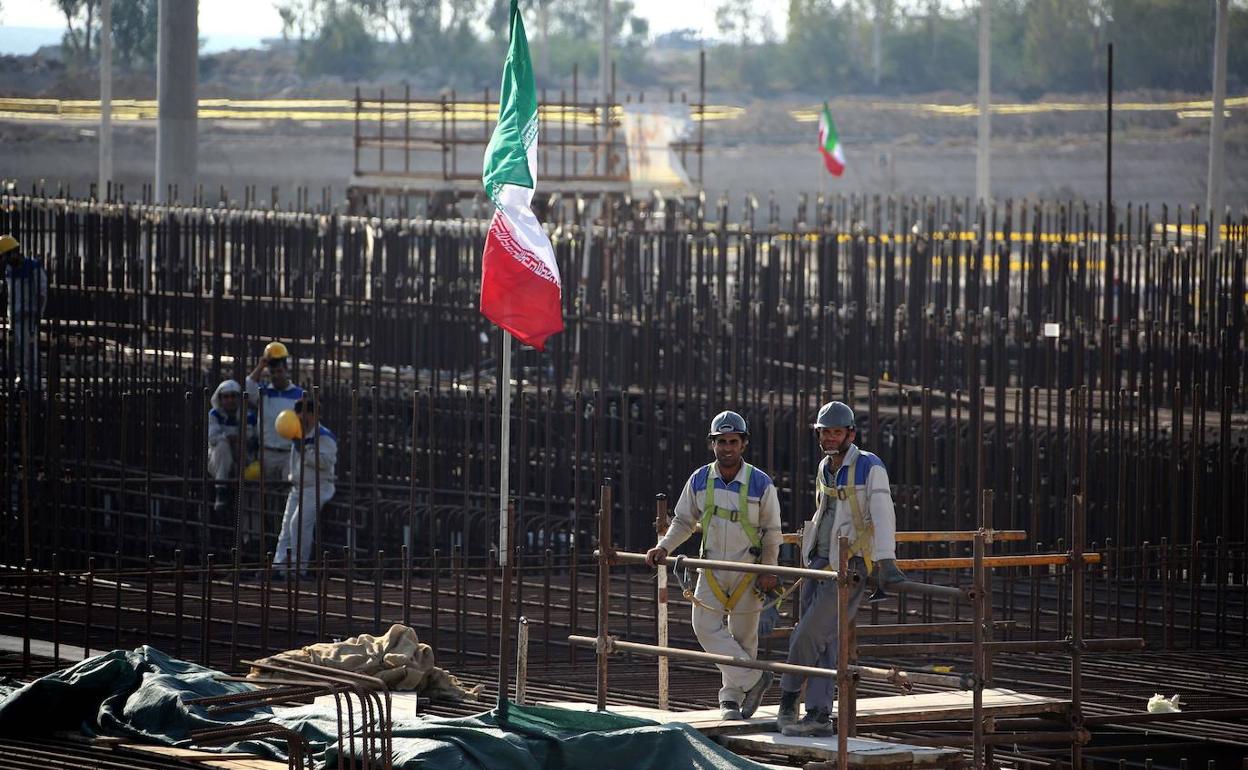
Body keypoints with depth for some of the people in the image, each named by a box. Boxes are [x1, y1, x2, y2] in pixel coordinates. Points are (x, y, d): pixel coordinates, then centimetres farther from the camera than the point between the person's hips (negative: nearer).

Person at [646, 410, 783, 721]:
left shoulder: (761, 484, -9)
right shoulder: (699, 481, -2)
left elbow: (772, 532, 0)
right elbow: (684, 521, 10)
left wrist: (768, 571, -7)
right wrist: (663, 548, -5)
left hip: (748, 568, -2)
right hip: (712, 567, 2)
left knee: (742, 635, 3)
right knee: (706, 626, -13)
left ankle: (731, 698, 13)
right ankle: (754, 678, -7)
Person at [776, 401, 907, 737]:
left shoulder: (870, 468, -11)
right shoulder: (825, 468, 13)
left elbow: (883, 514, -22)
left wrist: (886, 562, -33)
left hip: (849, 567, -7)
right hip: (819, 563, 7)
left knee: (810, 635, -12)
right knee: (823, 642, 4)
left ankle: (788, 697, 4)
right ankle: (818, 716, 4)